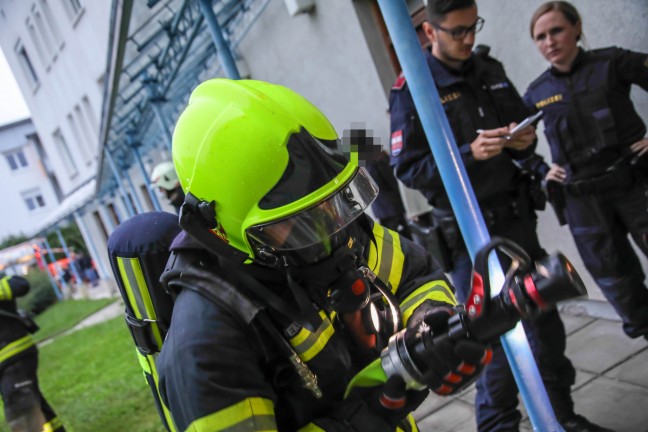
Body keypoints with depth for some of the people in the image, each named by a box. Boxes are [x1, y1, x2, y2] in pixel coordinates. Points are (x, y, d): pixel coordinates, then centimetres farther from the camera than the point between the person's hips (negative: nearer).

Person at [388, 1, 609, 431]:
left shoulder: (490, 69, 10)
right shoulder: (412, 90, -10)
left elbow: (522, 119, 21)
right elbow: (408, 168, -14)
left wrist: (526, 140, -3)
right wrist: (470, 153, -25)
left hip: (518, 216, 7)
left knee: (545, 319, 15)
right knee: (494, 336, 1)